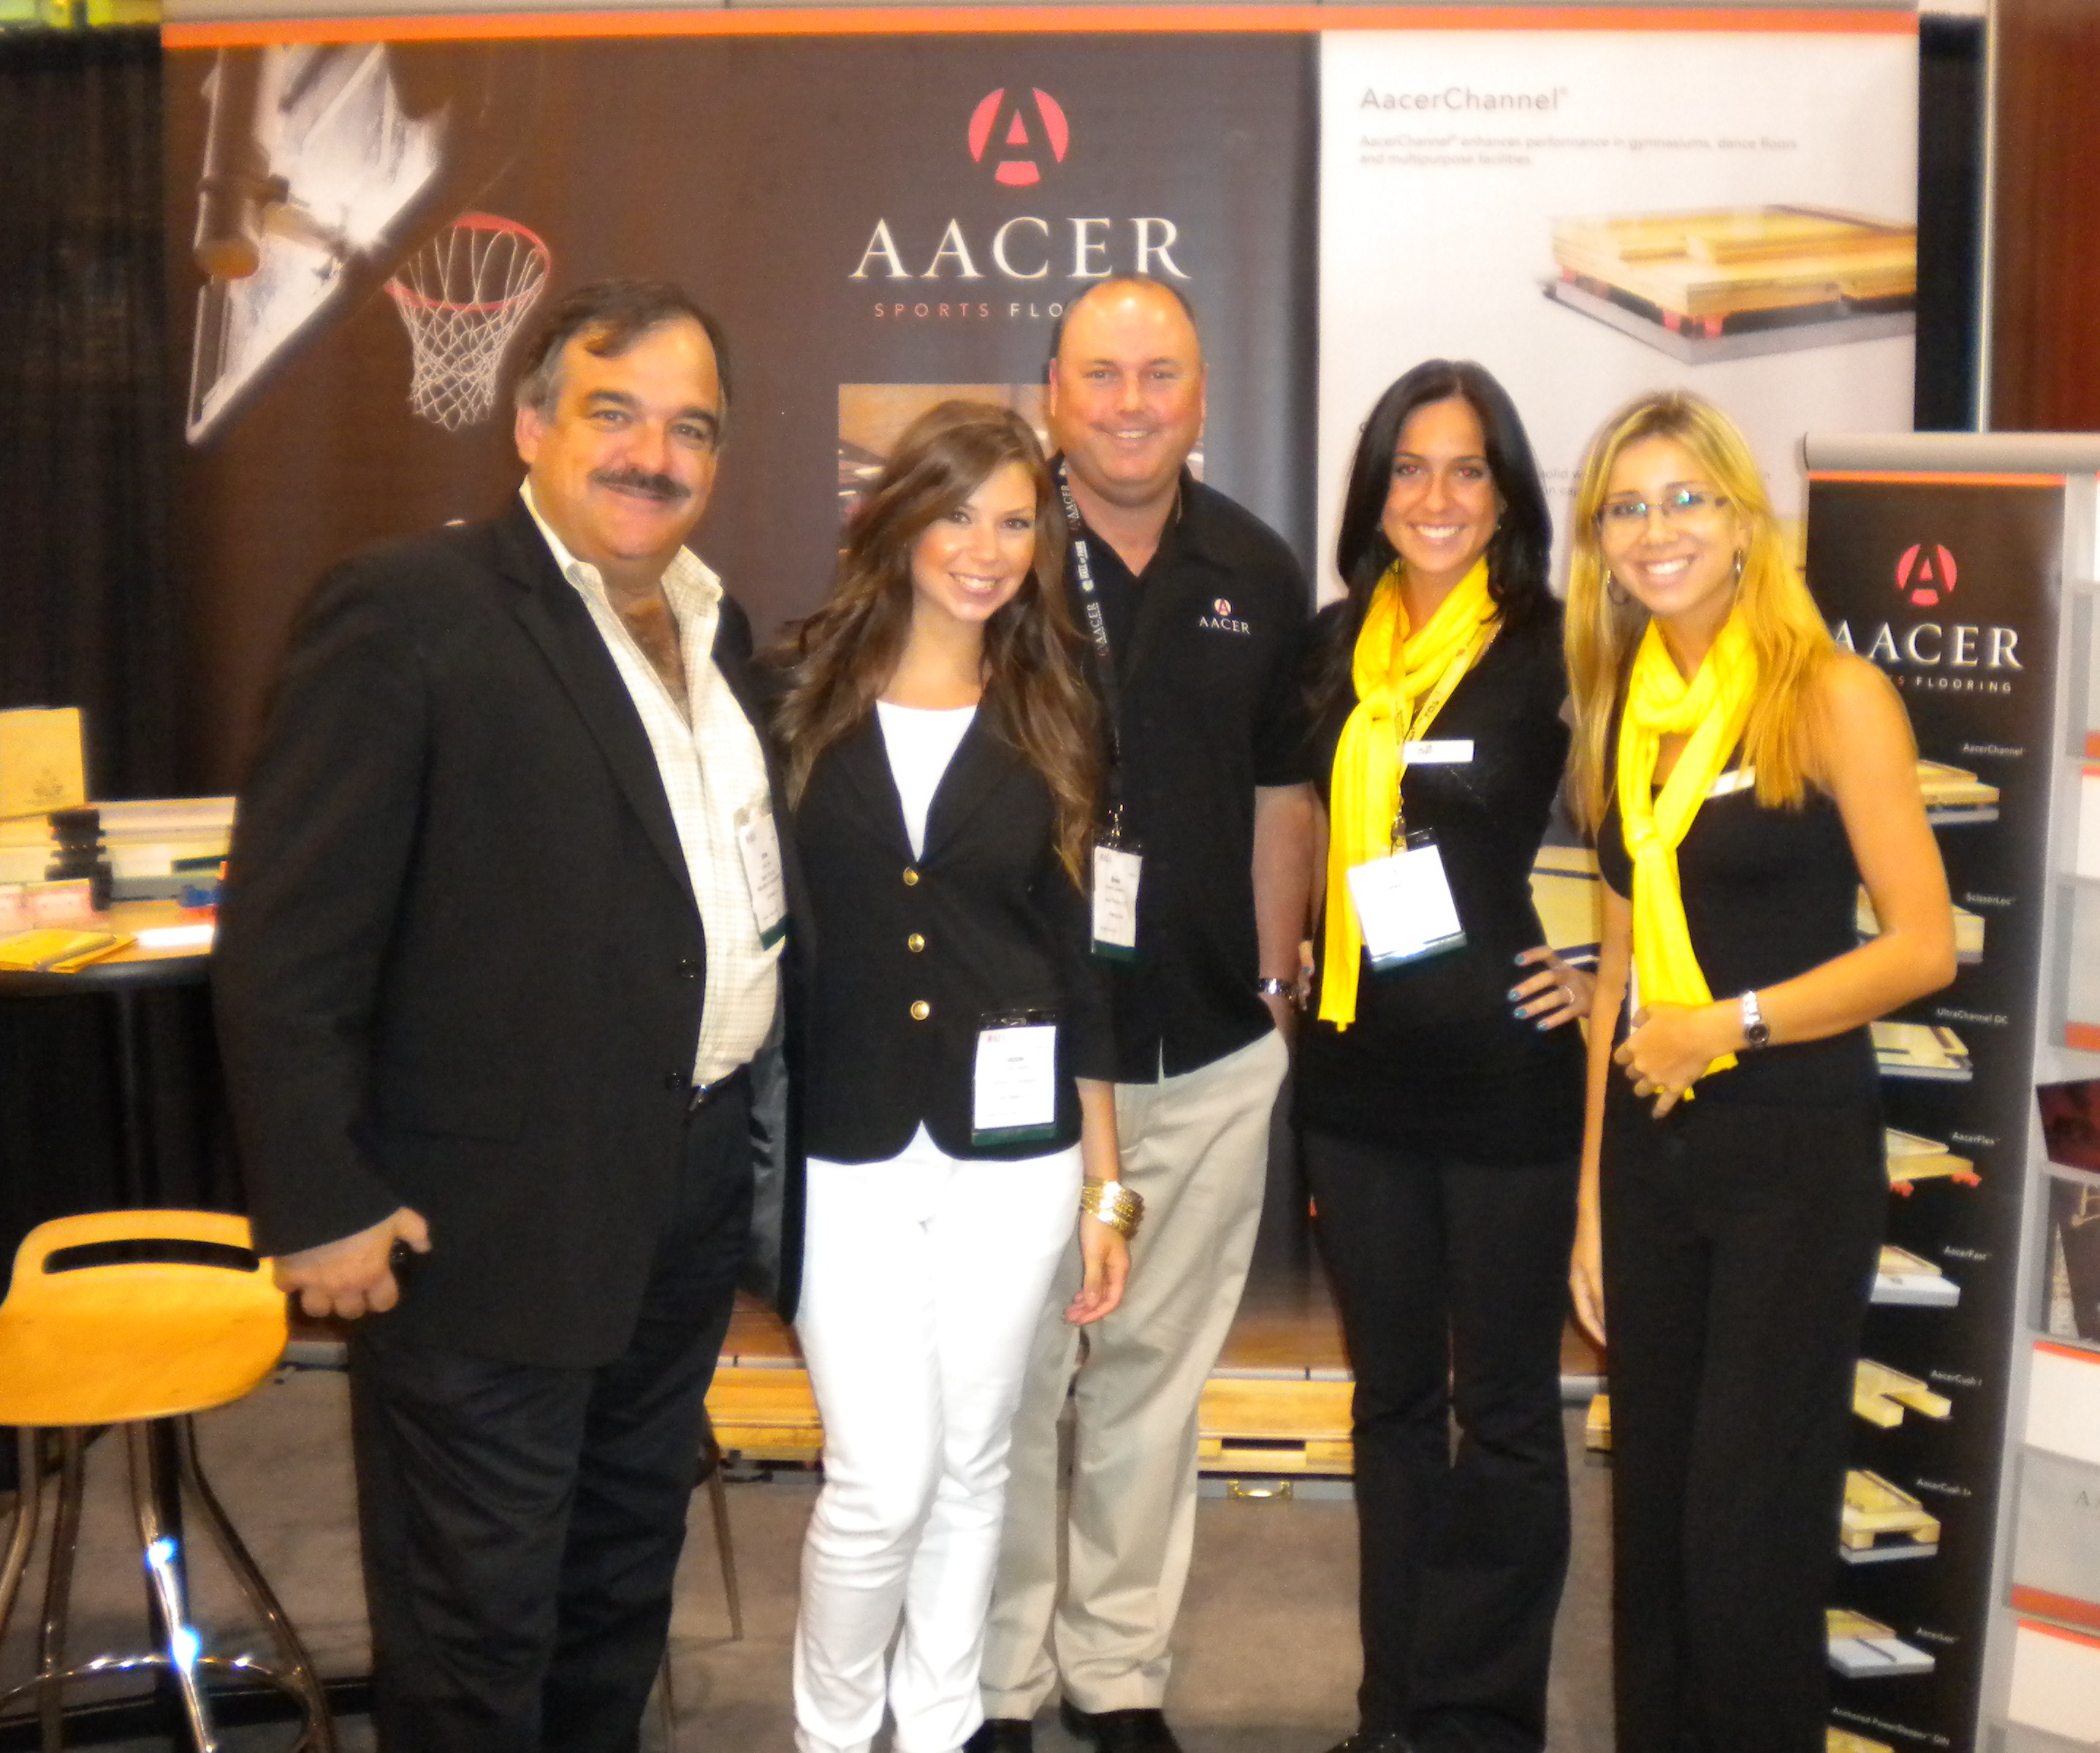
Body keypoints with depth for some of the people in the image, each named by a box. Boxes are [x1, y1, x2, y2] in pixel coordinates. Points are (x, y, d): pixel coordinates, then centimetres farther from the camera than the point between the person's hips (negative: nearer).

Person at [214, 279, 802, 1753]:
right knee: (479, 1626, 7)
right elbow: (283, 942, -16)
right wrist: (321, 1207, -17)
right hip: (489, 1229, -7)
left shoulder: (716, 629, 10)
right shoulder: (408, 613, -14)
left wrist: (762, 1119, 11)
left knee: (625, 1588, 22)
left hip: (687, 1212, 7)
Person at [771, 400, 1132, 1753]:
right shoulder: (806, 697, -1)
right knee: (883, 1477, -2)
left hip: (1010, 1151, 2)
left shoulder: (1051, 719, 6)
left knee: (972, 1461, 12)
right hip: (845, 1147, -2)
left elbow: (1076, 955, 8)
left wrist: (1107, 1186, 7)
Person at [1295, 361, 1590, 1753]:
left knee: (1503, 1411, 7)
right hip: (1360, 1072, 5)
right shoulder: (1335, 645, 6)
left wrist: (1607, 974, -11)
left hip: (1508, 1075, -5)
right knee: (1393, 1401, 14)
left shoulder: (1558, 648, -9)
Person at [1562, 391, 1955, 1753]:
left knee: (1752, 1523, -1)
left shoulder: (1833, 696, -7)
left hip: (1796, 1153, -5)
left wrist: (1728, 1023, -15)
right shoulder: (1625, 714, 9)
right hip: (1649, 1149, 5)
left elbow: (1923, 945, -11)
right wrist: (1592, 1193, 11)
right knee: (1654, 1509, 12)